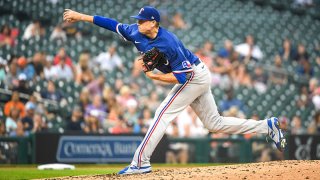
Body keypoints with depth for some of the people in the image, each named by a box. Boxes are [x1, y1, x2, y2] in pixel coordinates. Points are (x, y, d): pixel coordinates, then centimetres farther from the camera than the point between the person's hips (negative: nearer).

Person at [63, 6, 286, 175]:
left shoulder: (169, 44, -29)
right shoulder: (136, 33, -7)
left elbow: (182, 76, -28)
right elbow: (113, 24, 1)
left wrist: (153, 76, -28)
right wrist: (81, 16, -2)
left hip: (195, 76, -9)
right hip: (197, 77, 9)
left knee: (163, 114, -14)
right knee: (214, 123, 11)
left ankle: (141, 162, -15)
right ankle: (267, 126, 15)